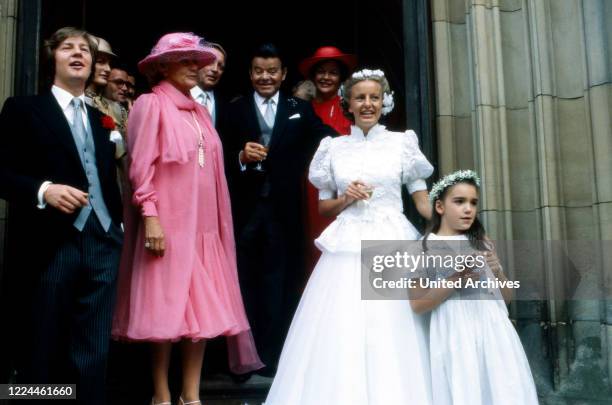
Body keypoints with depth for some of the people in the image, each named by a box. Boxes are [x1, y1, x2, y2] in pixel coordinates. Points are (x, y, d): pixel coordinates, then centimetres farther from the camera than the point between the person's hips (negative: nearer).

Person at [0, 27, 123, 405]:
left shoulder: (102, 119, 19)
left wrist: (119, 224, 6)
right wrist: (43, 190, -19)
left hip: (102, 244, 4)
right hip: (49, 246, -4)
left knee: (93, 356, 7)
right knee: (41, 355, 6)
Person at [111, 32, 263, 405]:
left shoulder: (199, 111, 17)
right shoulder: (151, 104, -3)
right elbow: (142, 166, -10)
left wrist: (215, 220, 12)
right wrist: (150, 216, -18)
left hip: (202, 224, 7)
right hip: (169, 224, -6)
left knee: (203, 307, 5)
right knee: (166, 308, -1)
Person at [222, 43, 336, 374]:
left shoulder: (300, 109, 9)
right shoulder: (234, 110, 6)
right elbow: (223, 159, 0)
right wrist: (241, 157, -19)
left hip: (283, 209, 0)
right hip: (245, 209, 0)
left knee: (279, 284, 8)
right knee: (245, 282, 8)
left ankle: (273, 356, 20)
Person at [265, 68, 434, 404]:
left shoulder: (402, 143, 7)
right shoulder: (334, 148, 11)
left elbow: (423, 202, 4)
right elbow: (323, 207, 14)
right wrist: (346, 198, -6)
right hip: (346, 248, 1)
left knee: (392, 336, -4)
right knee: (339, 335, -1)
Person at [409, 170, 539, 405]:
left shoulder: (482, 241, 12)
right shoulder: (425, 247, 0)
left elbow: (507, 297, 14)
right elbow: (418, 304, -6)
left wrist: (497, 272, -6)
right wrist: (455, 281, -16)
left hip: (493, 331, 4)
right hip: (457, 336, -4)